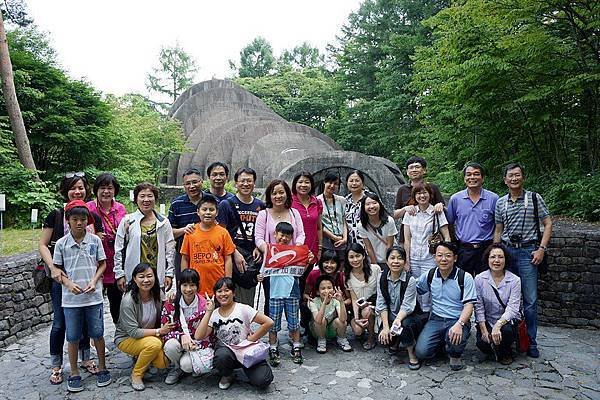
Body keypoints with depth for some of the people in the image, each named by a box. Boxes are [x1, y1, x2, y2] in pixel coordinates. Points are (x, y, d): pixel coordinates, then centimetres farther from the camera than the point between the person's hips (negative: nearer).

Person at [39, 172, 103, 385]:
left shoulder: (93, 217, 3)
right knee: (60, 322, 5)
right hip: (61, 276, -2)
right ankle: (56, 366, 23)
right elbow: (43, 245, -4)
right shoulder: (56, 215, -4)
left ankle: (85, 359, 31)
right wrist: (52, 267, -16)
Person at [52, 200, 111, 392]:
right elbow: (57, 269, 3)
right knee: (73, 337, 10)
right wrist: (68, 283, -13)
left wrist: (94, 281, -10)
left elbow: (102, 264, 5)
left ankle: (102, 368, 27)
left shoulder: (95, 240, -2)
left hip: (94, 296, 0)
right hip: (70, 298, 0)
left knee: (97, 333, 8)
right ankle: (74, 373, 26)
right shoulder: (61, 243, -3)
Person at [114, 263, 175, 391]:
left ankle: (141, 358, 15)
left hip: (150, 336, 5)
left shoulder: (157, 295, -10)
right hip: (126, 338, -5)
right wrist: (158, 331, -26)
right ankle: (136, 374, -8)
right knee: (154, 344, -33)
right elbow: (133, 332, -25)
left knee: (163, 363, -16)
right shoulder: (128, 300, -25)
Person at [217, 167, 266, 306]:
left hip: (253, 258, 4)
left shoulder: (260, 206, 12)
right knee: (234, 300, -9)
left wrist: (258, 248, 2)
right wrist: (236, 254, -13)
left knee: (249, 301, 11)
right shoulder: (226, 204, -1)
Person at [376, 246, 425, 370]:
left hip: (408, 315, -3)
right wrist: (386, 326, -17)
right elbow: (381, 304, -6)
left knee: (405, 324, -35)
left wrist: (397, 320, -37)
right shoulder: (382, 278, -5)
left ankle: (412, 354, -8)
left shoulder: (410, 280, -16)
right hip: (390, 316, 3)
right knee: (383, 337, -21)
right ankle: (395, 342, 17)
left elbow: (407, 306, -20)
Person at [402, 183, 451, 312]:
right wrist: (407, 260, 1)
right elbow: (407, 238, 6)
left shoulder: (437, 212, -1)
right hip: (413, 259, 2)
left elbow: (447, 237, 0)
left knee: (427, 291, -5)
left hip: (430, 259, -2)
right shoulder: (410, 213, 7)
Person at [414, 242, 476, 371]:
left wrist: (459, 324, -29)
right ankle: (442, 343, 19)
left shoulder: (465, 278, -7)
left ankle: (455, 356, 3)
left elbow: (469, 305, -12)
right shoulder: (429, 276, 3)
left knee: (455, 338, -36)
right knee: (421, 352, -16)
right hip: (436, 319, 3)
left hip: (458, 320, -3)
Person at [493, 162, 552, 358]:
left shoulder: (534, 198, 1)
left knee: (530, 300, -1)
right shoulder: (500, 203, 9)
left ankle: (531, 342, 12)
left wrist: (541, 249, -7)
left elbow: (547, 224, 2)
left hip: (528, 251, -3)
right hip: (506, 250, 3)